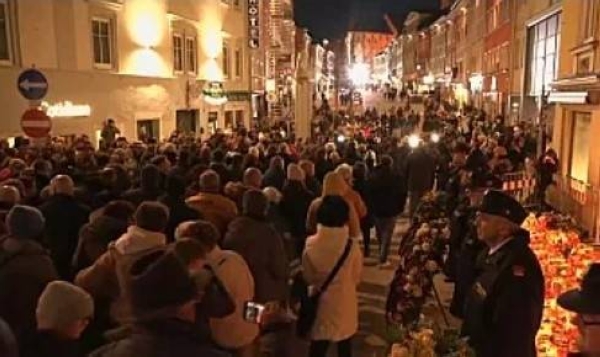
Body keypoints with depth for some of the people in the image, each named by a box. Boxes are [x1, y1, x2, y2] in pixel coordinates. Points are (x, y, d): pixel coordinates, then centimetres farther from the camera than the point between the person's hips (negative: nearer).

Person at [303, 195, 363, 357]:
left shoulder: (310, 245, -16)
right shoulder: (352, 247, -20)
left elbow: (308, 278, -5)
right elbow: (356, 278, -6)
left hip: (321, 302, 1)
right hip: (345, 302, -1)